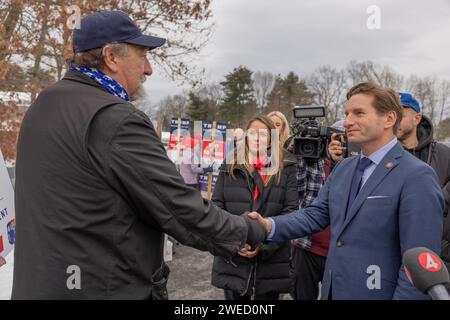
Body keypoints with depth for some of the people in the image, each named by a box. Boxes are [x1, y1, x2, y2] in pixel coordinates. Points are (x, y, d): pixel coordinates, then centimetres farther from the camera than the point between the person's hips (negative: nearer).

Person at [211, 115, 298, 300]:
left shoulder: (285, 169, 3)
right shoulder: (230, 167, 8)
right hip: (232, 259, 1)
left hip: (271, 261, -1)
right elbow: (216, 207, 2)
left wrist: (265, 245, -15)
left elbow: (290, 210, -4)